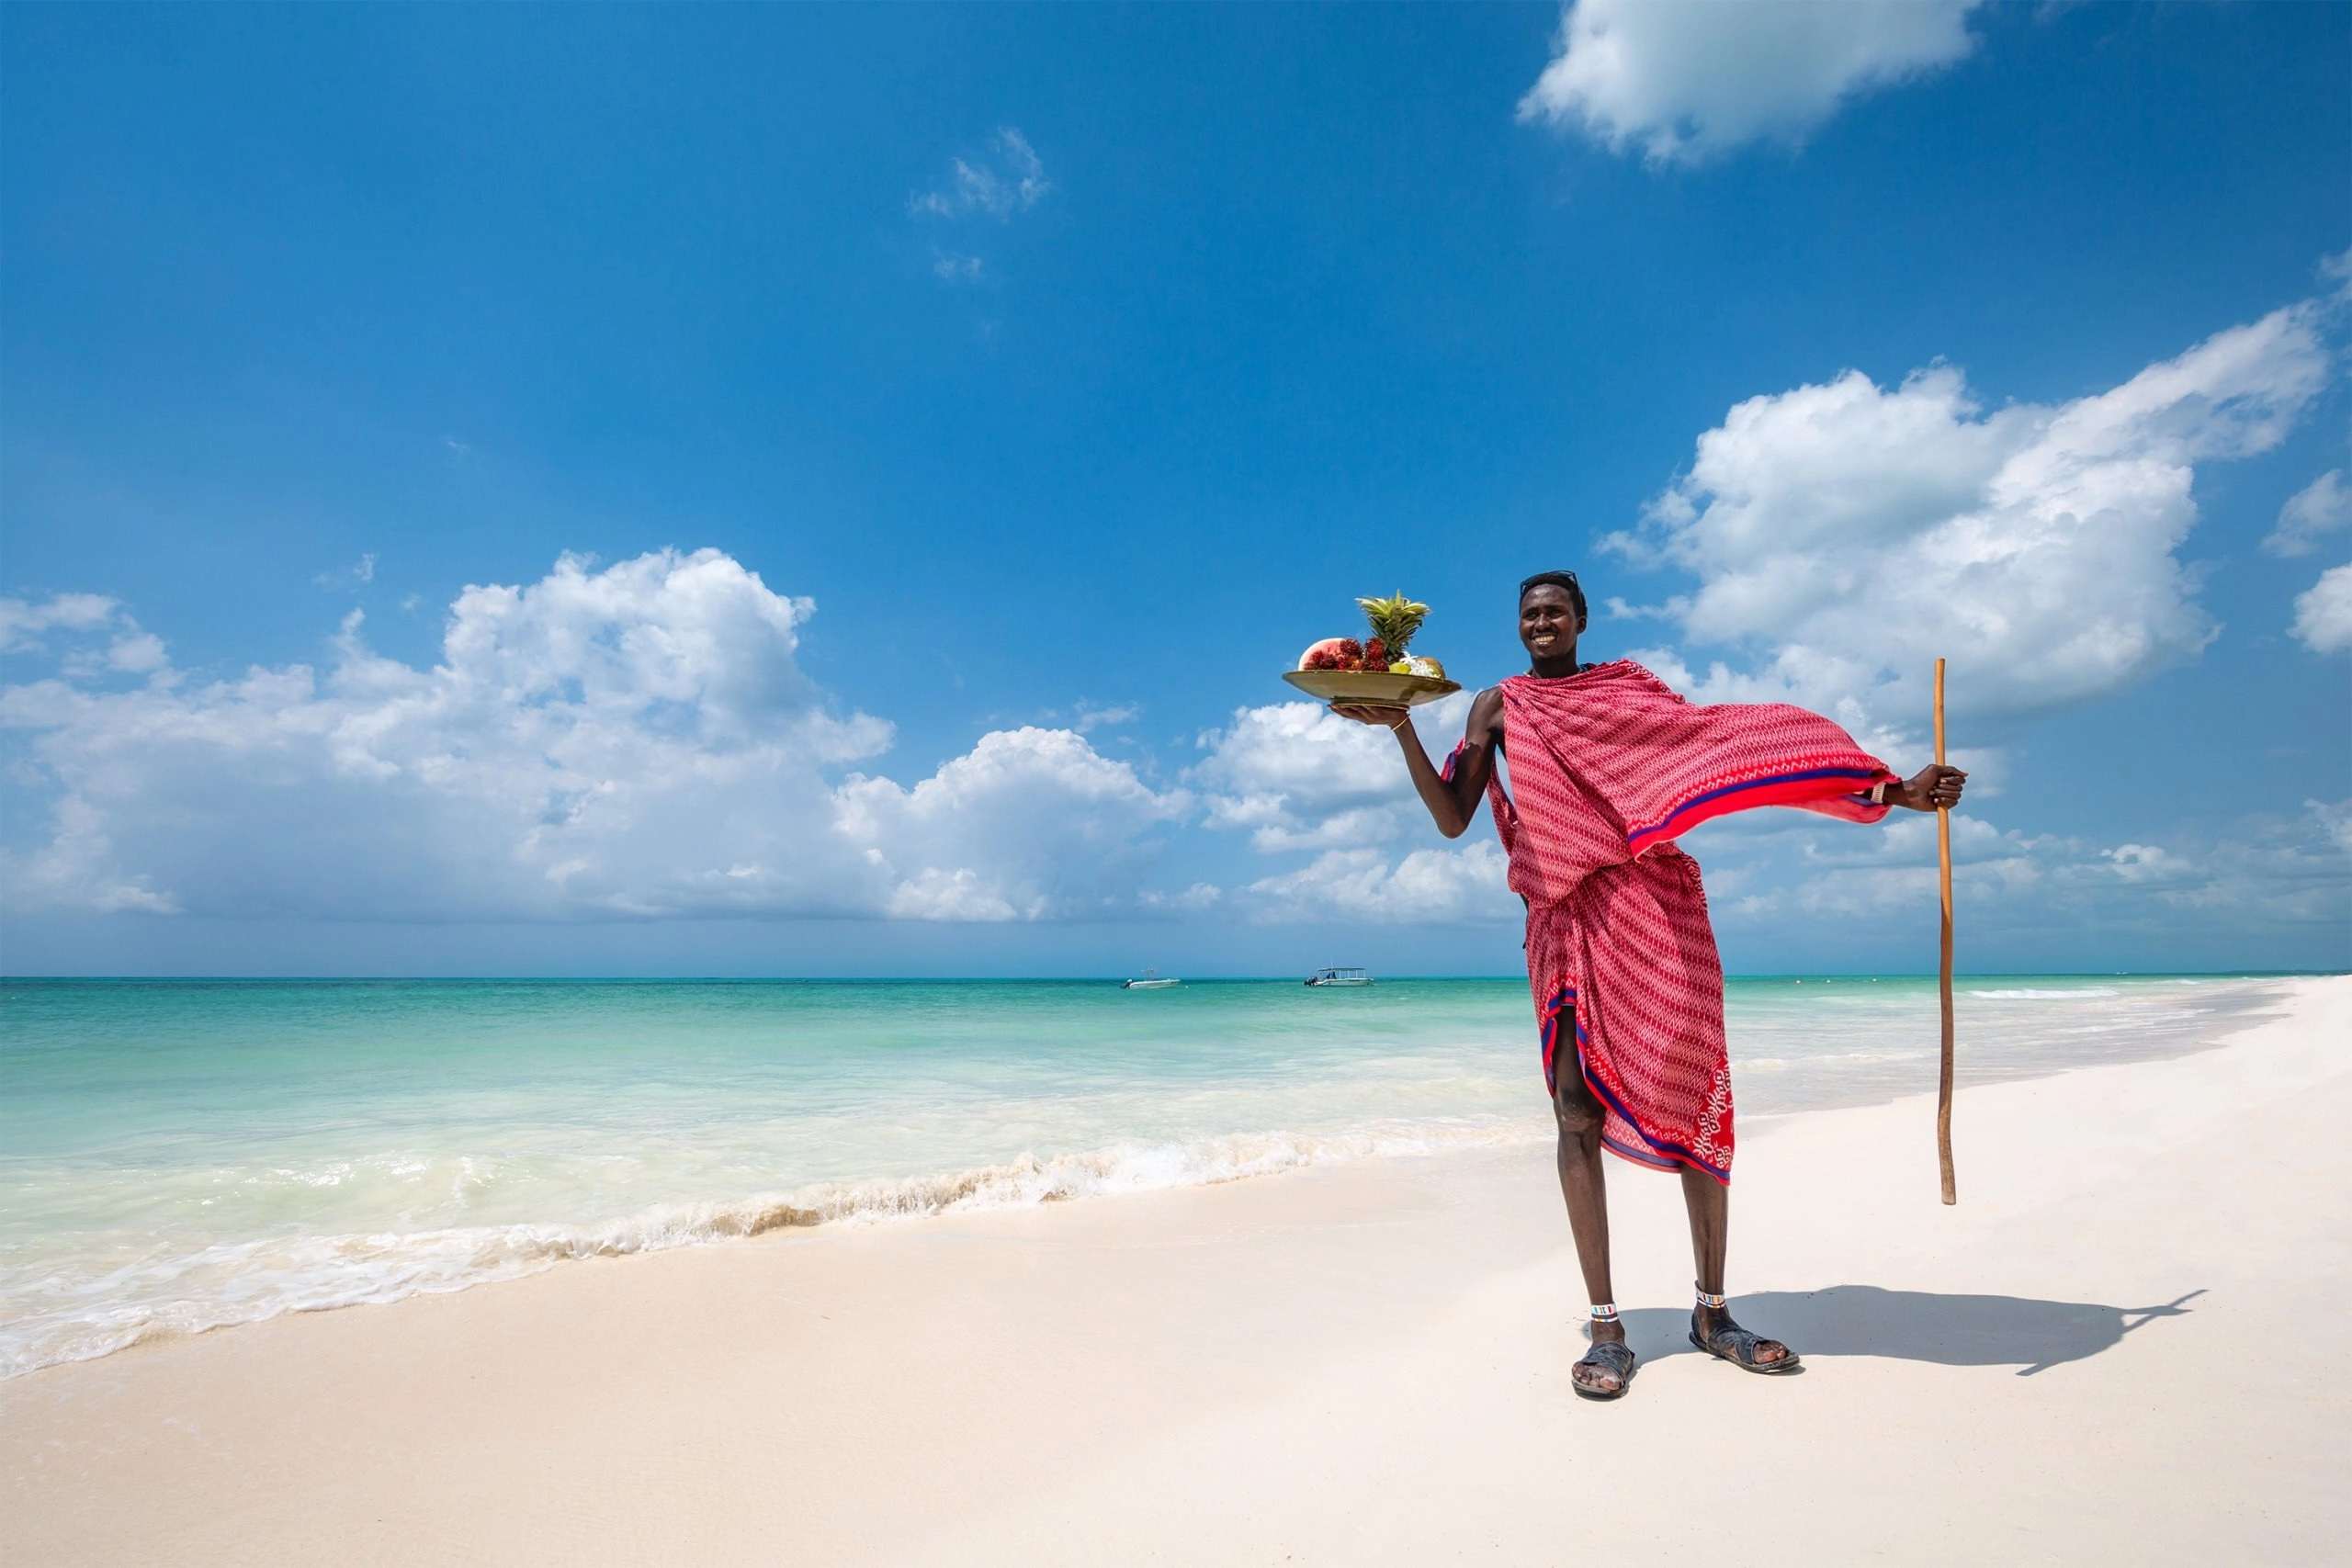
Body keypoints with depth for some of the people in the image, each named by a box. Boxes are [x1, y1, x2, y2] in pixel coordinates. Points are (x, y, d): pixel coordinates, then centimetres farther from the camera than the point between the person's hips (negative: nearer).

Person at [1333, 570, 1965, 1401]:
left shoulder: (1630, 684, 17)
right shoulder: (1498, 704, 13)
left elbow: (1730, 751, 14)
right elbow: (1452, 818, 5)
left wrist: (1890, 790, 10)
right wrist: (1402, 728, -9)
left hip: (1659, 902, 2)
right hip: (1568, 912, -1)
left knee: (1695, 1096, 0)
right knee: (1580, 1109, -6)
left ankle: (1712, 1310, 16)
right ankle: (1605, 1326, 2)